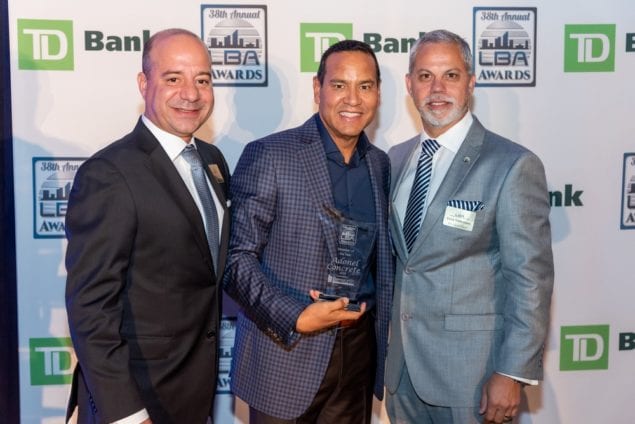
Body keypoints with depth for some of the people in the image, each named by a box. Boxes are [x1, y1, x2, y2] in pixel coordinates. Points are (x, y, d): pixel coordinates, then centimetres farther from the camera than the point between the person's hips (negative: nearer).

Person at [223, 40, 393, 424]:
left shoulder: (380, 164, 7)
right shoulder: (269, 155, -11)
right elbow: (237, 257, -12)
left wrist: (384, 336, 8)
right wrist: (295, 318, -20)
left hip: (360, 349, 5)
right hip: (285, 352, -5)